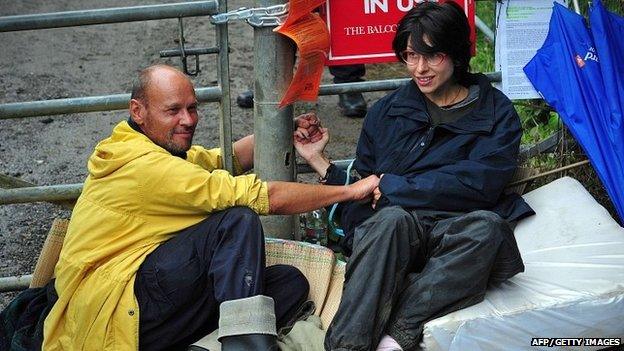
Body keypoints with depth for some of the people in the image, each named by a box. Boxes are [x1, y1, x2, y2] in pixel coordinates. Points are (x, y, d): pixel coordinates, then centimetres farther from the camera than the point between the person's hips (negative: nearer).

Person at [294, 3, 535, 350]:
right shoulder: (387, 111, 19)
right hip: (389, 232, 1)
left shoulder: (496, 112, 11)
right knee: (393, 217, -36)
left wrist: (392, 187, -4)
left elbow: (478, 184, -5)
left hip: (455, 235, -1)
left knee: (487, 224, -37)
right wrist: (319, 161, 9)